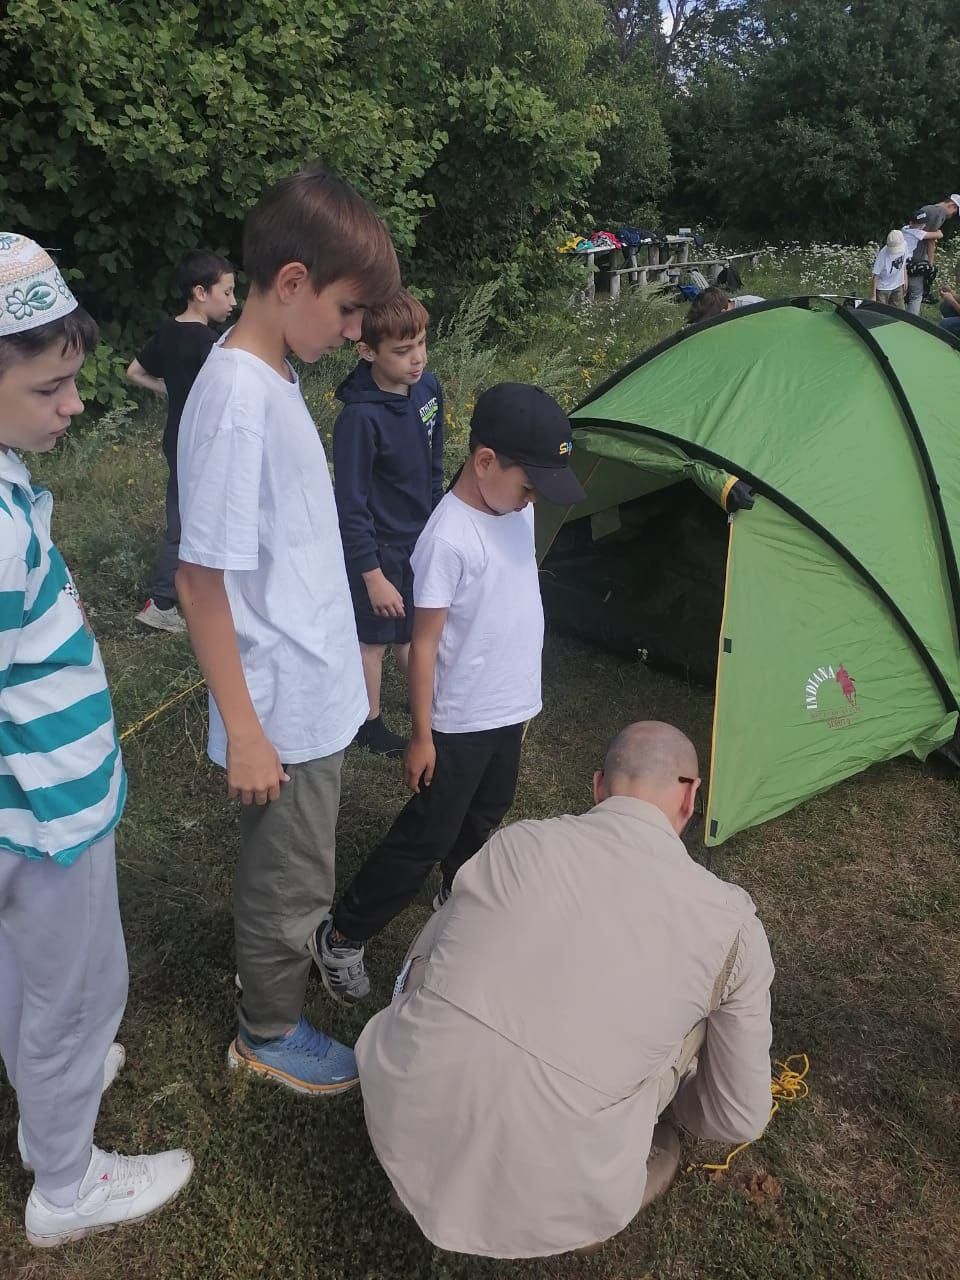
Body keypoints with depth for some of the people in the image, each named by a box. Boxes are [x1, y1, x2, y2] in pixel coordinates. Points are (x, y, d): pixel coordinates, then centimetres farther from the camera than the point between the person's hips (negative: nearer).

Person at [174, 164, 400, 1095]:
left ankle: (279, 957, 51)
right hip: (285, 710, -8)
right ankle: (268, 1034, 34)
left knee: (292, 866, 27)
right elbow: (201, 581, -22)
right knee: (290, 877, 12)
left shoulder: (273, 377, 4)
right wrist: (244, 729, -18)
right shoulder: (236, 403, -25)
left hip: (317, 689, 8)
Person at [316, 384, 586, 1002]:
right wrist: (422, 736, -14)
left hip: (511, 710, 8)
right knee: (426, 836, 3)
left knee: (484, 818, 25)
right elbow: (425, 642, -20)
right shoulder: (449, 537, -26)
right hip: (460, 724, -8)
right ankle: (341, 939, 19)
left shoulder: (518, 509, -1)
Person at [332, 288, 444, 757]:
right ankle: (370, 724, 32)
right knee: (374, 638, 12)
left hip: (420, 540, 6)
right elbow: (350, 505, -22)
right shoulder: (360, 418, -27)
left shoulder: (427, 388, -6)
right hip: (379, 550, -6)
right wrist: (372, 574, -18)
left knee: (413, 629, 23)